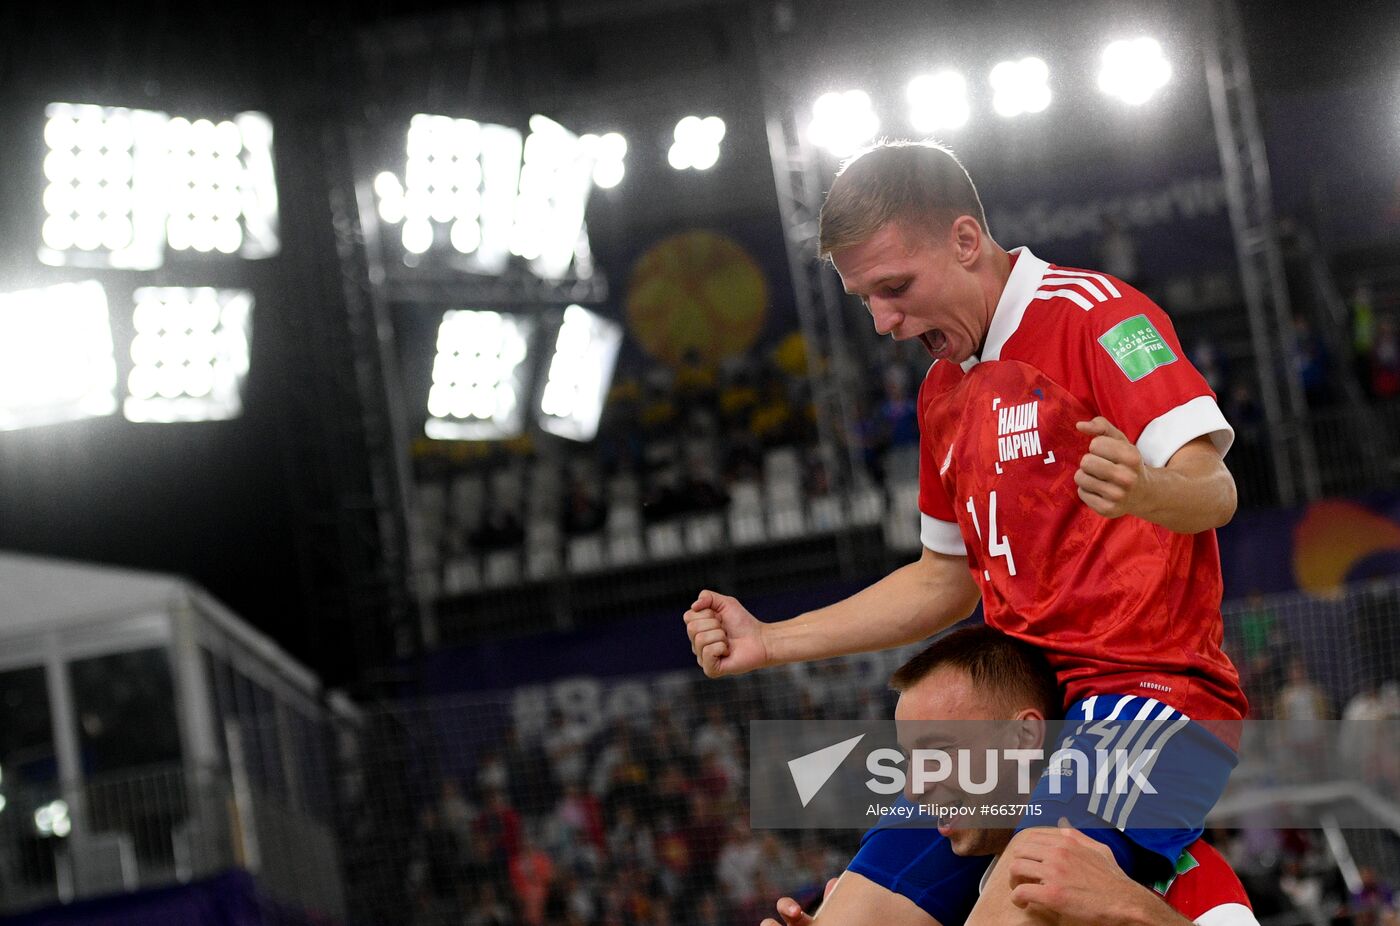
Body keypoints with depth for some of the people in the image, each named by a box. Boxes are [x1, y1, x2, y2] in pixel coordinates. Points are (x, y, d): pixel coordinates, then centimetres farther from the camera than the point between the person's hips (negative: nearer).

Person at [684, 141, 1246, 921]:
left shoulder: (1091, 312, -8)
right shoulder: (943, 394, 18)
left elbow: (1214, 491, -18)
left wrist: (1140, 489, -42)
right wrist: (767, 643, 21)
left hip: (1155, 694, -8)